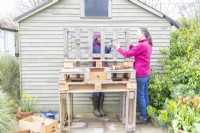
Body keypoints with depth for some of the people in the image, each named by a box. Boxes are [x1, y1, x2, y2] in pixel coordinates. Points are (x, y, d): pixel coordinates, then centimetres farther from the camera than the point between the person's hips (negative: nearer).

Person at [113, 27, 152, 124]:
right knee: (145, 95, 15)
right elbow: (135, 52, 16)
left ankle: (143, 118, 10)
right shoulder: (147, 44, 11)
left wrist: (118, 47, -3)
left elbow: (127, 54, -15)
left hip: (141, 74, -10)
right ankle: (146, 116, 26)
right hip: (146, 73, 10)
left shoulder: (142, 45, -20)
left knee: (140, 96, 0)